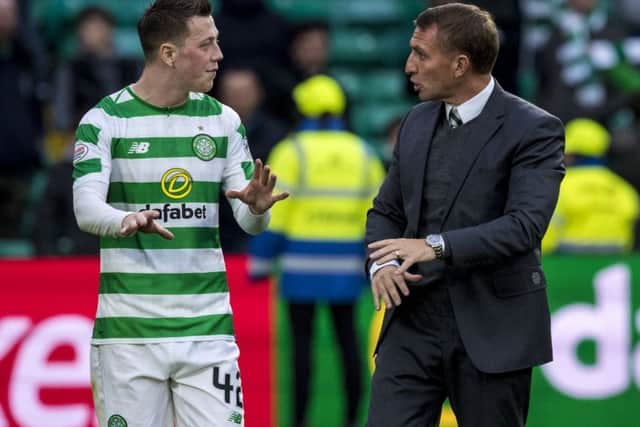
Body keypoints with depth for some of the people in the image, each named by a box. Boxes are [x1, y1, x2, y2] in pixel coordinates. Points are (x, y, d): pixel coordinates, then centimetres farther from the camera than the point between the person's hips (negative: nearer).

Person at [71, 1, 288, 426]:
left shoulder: (223, 120, 8)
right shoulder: (105, 120, -4)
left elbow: (249, 222, 6)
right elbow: (86, 207, -16)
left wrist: (257, 207, -18)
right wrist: (126, 220, -38)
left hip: (207, 329, 3)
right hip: (129, 329, -3)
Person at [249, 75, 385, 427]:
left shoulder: (292, 151, -4)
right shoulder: (362, 153, 8)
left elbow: (272, 213, -7)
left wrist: (260, 261, -2)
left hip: (302, 265, -3)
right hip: (346, 265, 3)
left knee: (302, 341, 0)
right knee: (347, 340, 8)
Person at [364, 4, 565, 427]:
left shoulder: (533, 130, -8)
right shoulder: (417, 122, 13)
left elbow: (525, 225, -19)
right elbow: (386, 211, 19)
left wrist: (436, 246, -28)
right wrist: (382, 264, -3)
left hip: (491, 329, -5)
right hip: (414, 320, 5)